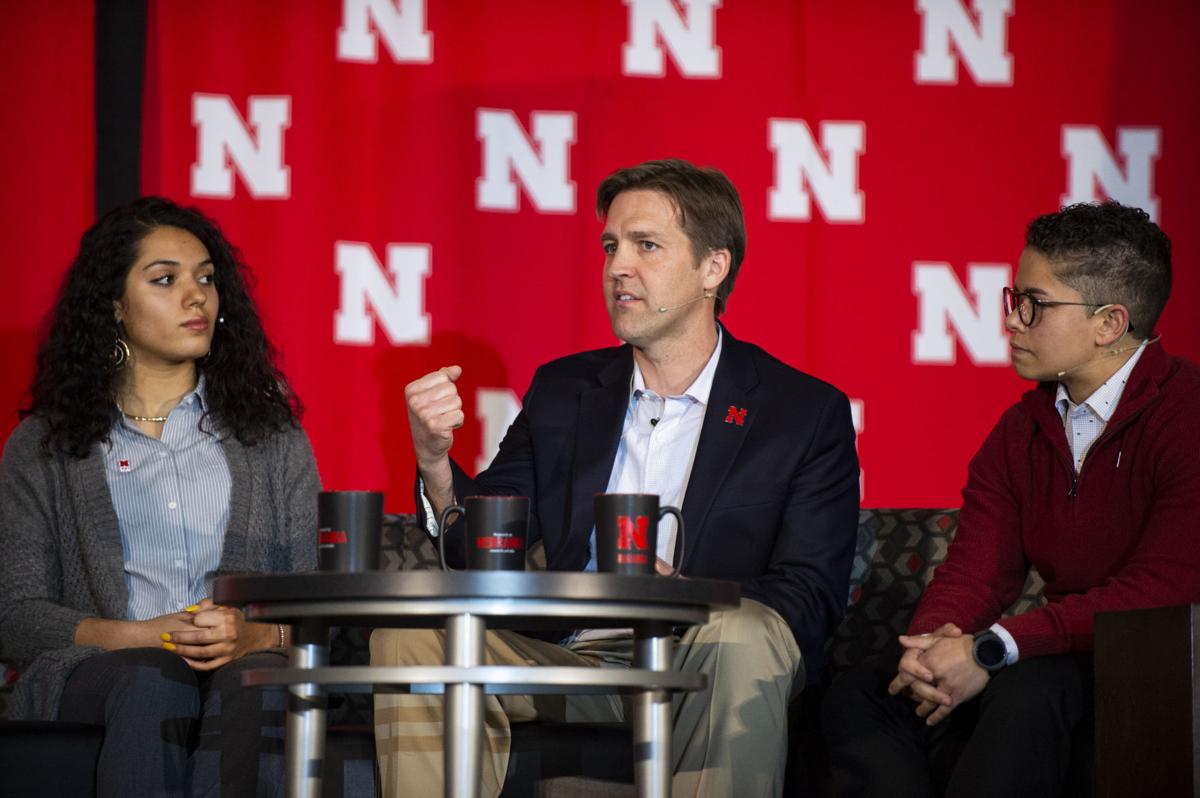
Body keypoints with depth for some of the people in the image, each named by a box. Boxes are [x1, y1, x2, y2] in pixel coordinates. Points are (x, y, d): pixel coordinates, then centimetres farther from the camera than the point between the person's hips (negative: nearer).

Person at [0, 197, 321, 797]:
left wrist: (258, 635, -12)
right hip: (91, 673, -1)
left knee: (251, 686, -37)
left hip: (251, 665, 1)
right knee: (154, 685, -38)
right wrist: (137, 636, -12)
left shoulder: (272, 438, 21)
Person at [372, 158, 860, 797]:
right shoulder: (563, 391, 15)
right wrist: (435, 461, -12)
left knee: (741, 636, -36)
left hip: (701, 673, -3)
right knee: (410, 635, -20)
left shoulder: (808, 414, 2)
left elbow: (810, 600, -6)